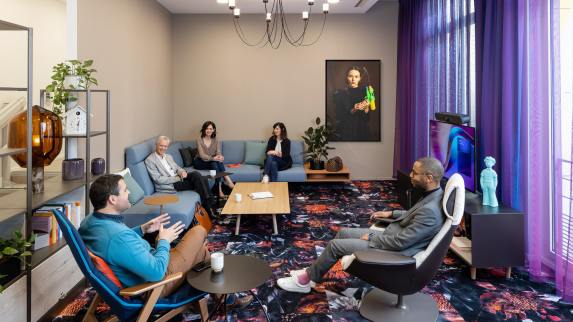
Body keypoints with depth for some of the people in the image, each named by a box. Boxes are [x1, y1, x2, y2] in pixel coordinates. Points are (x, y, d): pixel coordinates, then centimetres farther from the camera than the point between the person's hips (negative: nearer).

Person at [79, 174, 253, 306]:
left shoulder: (89, 222, -7)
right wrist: (164, 240, -18)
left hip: (141, 269, 9)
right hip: (153, 285, -9)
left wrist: (142, 229, 3)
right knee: (199, 232, 3)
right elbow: (157, 272, -34)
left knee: (201, 249, 21)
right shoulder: (118, 236, -38)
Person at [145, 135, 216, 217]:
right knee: (198, 182, -23)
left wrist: (182, 172, -8)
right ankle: (208, 206, -13)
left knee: (196, 174, -23)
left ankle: (209, 202, -23)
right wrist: (177, 178, -16)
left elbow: (177, 168, 18)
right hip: (168, 186, -7)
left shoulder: (168, 156, 19)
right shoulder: (149, 160, -5)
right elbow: (158, 179, -13)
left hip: (178, 179, 7)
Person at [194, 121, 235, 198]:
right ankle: (227, 179, -39)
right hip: (200, 163, -3)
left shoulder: (215, 140, 5)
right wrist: (213, 158, -37)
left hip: (212, 162, 3)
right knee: (214, 163, -33)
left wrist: (220, 157, -32)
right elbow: (202, 156, -19)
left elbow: (218, 153, -6)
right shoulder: (199, 140, -8)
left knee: (219, 160, -30)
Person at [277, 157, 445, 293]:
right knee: (343, 232, 12)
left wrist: (371, 237, -15)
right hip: (390, 236, 10)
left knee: (335, 244, -4)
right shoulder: (433, 194, -1)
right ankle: (313, 271, 25)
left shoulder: (430, 211, -32)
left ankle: (305, 281, 15)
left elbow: (400, 242, -27)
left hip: (392, 251, -10)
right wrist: (391, 213, 13)